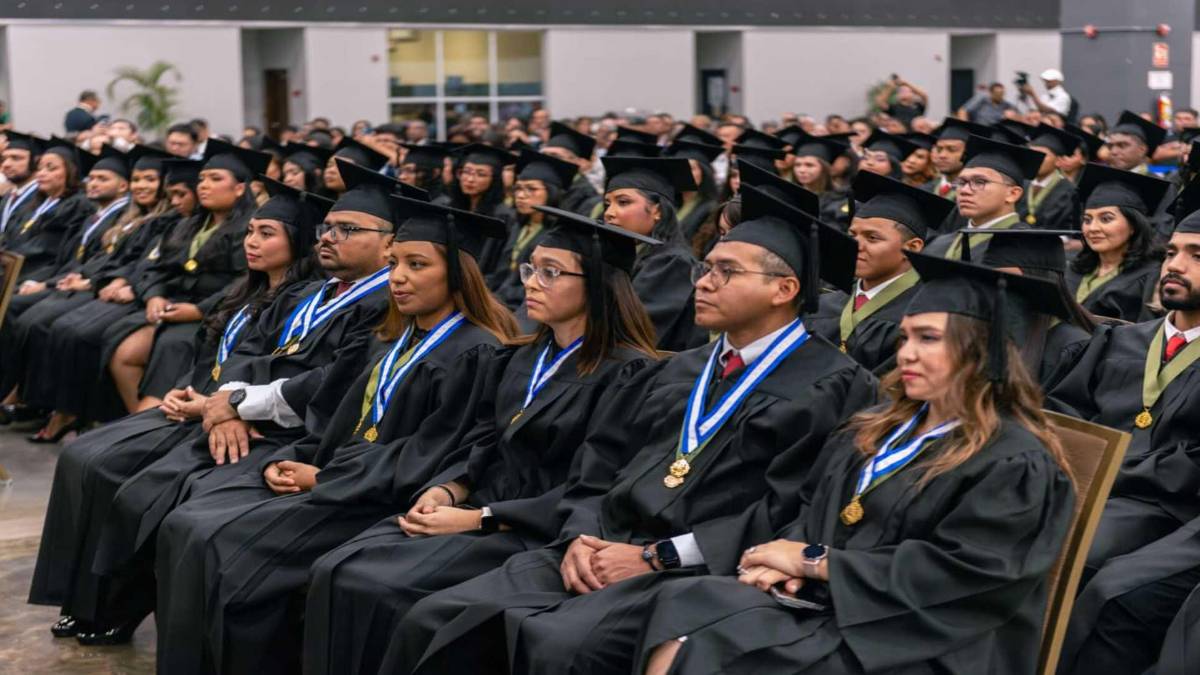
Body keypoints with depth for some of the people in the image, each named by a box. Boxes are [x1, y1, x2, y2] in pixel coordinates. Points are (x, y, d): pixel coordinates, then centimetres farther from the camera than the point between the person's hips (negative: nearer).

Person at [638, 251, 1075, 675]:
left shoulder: (1015, 465, -9)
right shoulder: (883, 427, 17)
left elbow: (953, 574, -17)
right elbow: (818, 510, 18)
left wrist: (814, 561, -13)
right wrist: (789, 558, -7)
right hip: (822, 602, 8)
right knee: (685, 607, -19)